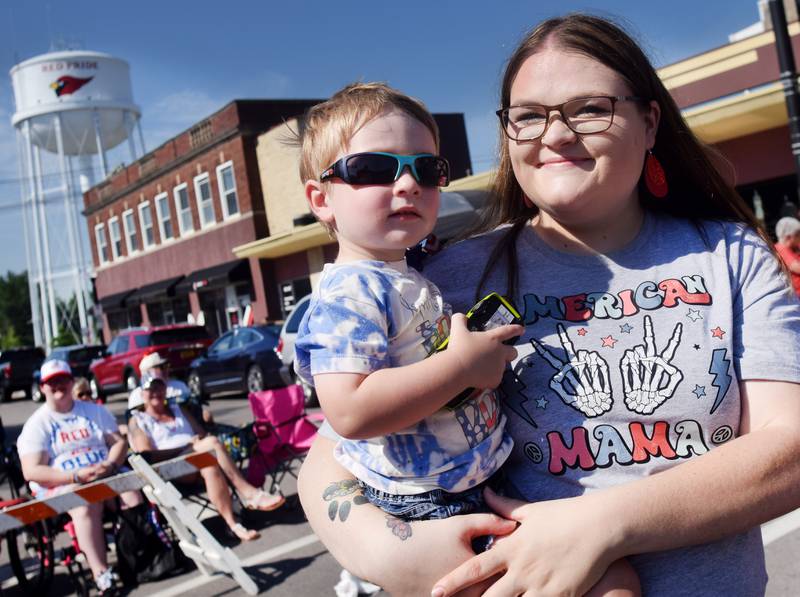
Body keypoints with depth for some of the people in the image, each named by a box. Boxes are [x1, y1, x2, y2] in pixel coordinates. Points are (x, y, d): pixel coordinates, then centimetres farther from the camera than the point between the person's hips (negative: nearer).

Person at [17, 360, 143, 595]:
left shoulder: (95, 410, 16)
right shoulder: (36, 424, 4)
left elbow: (119, 442, 12)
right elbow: (31, 471, -7)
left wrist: (110, 465, -13)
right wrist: (77, 476, -20)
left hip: (106, 476, 3)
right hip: (62, 485, -3)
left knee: (134, 498, -29)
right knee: (85, 508, -38)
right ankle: (102, 575, -45)